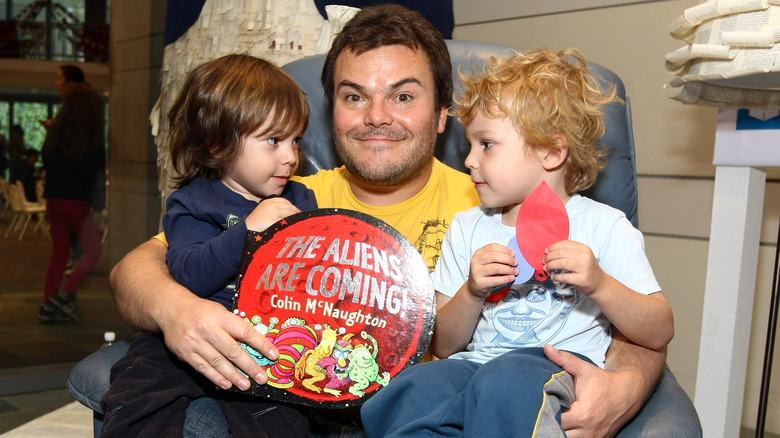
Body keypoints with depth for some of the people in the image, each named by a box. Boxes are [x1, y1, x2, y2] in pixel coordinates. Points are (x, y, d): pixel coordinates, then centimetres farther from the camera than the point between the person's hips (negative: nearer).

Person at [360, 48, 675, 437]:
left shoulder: (603, 226, 5)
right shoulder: (466, 227, 16)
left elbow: (658, 334, 2)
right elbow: (443, 346, 13)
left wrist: (599, 283, -15)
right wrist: (472, 292, -7)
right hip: (476, 363, 3)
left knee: (506, 379, -37)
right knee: (417, 387, -31)